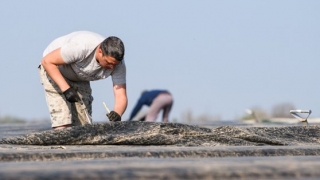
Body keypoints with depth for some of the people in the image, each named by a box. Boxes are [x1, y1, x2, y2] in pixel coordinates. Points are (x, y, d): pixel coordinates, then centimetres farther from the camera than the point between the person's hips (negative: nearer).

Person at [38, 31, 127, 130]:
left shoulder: (118, 63, -23)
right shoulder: (81, 47, -39)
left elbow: (121, 96, -24)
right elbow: (47, 61, -30)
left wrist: (117, 114, -48)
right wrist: (66, 89, -39)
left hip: (80, 79, 5)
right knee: (64, 123, -20)